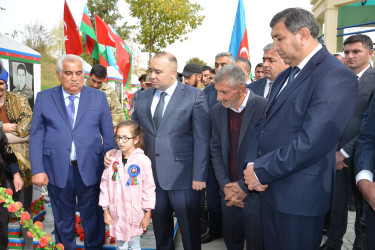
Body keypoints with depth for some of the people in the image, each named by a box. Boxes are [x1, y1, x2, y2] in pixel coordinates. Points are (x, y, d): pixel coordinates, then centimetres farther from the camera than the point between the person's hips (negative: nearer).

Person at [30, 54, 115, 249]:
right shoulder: (44, 98, 4)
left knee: (93, 218, 14)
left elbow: (108, 135, 2)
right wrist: (37, 170, -6)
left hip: (89, 169, 0)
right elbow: (36, 137, 2)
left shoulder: (99, 97, 3)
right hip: (57, 170, 1)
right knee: (63, 220, 17)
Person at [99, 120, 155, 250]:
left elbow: (148, 188, -6)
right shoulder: (112, 159, -2)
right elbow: (105, 185, 4)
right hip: (116, 212, 3)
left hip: (135, 213, -2)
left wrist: (147, 213, -4)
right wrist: (106, 211, 5)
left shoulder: (143, 161, -11)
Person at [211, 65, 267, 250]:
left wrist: (245, 187, -14)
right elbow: (216, 150, 5)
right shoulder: (217, 110, 3)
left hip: (255, 192, -4)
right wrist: (225, 185, -5)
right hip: (229, 191, 5)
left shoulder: (264, 108, -15)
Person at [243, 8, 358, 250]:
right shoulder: (284, 77, 12)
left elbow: (311, 143, -26)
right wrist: (252, 164, -6)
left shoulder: (336, 76, -17)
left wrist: (261, 171, -18)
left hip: (299, 197, -8)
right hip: (270, 190, 8)